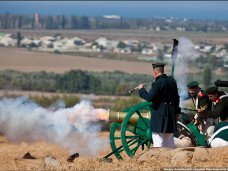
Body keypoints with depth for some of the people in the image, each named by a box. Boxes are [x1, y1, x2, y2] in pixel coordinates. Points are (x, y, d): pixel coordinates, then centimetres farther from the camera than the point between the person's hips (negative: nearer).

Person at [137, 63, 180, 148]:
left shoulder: (157, 83, -14)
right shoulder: (172, 81, 10)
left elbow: (149, 97, -21)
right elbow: (176, 98, 17)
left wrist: (141, 89, -6)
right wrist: (176, 111, 26)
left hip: (159, 115, -8)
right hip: (171, 115, 8)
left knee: (158, 143, -6)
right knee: (169, 142, 15)